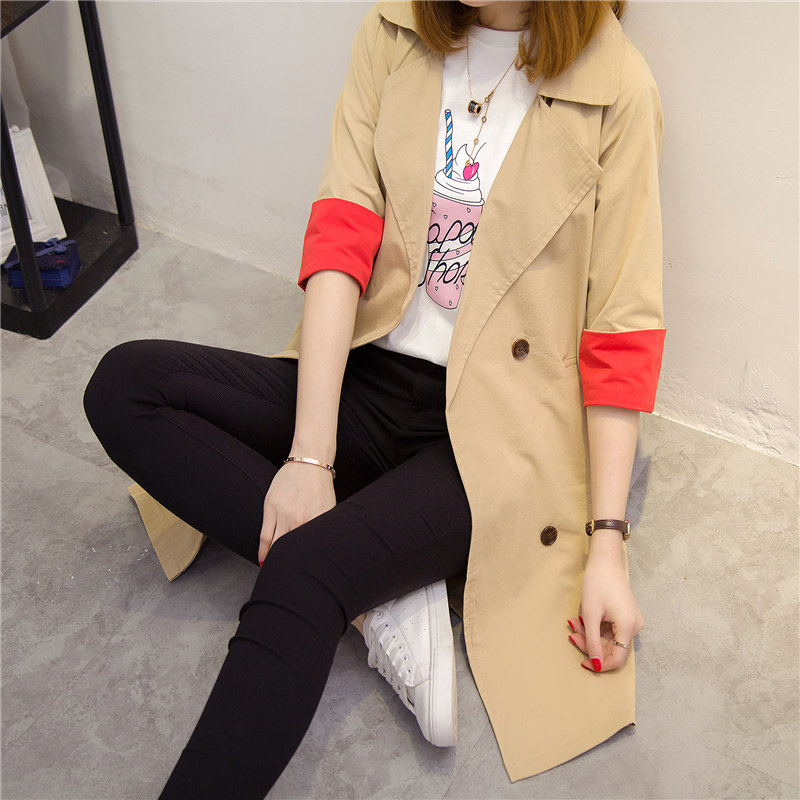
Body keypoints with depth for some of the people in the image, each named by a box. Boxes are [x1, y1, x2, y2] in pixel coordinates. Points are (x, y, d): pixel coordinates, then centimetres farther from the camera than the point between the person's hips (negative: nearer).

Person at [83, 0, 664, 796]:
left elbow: (621, 334, -7)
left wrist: (607, 543, -9)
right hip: (371, 381, 5)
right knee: (123, 385, -13)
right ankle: (386, 597, -16)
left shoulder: (615, 89, -8)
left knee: (299, 574, -28)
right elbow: (342, 232, -8)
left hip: (491, 428, -4)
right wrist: (310, 456, -15)